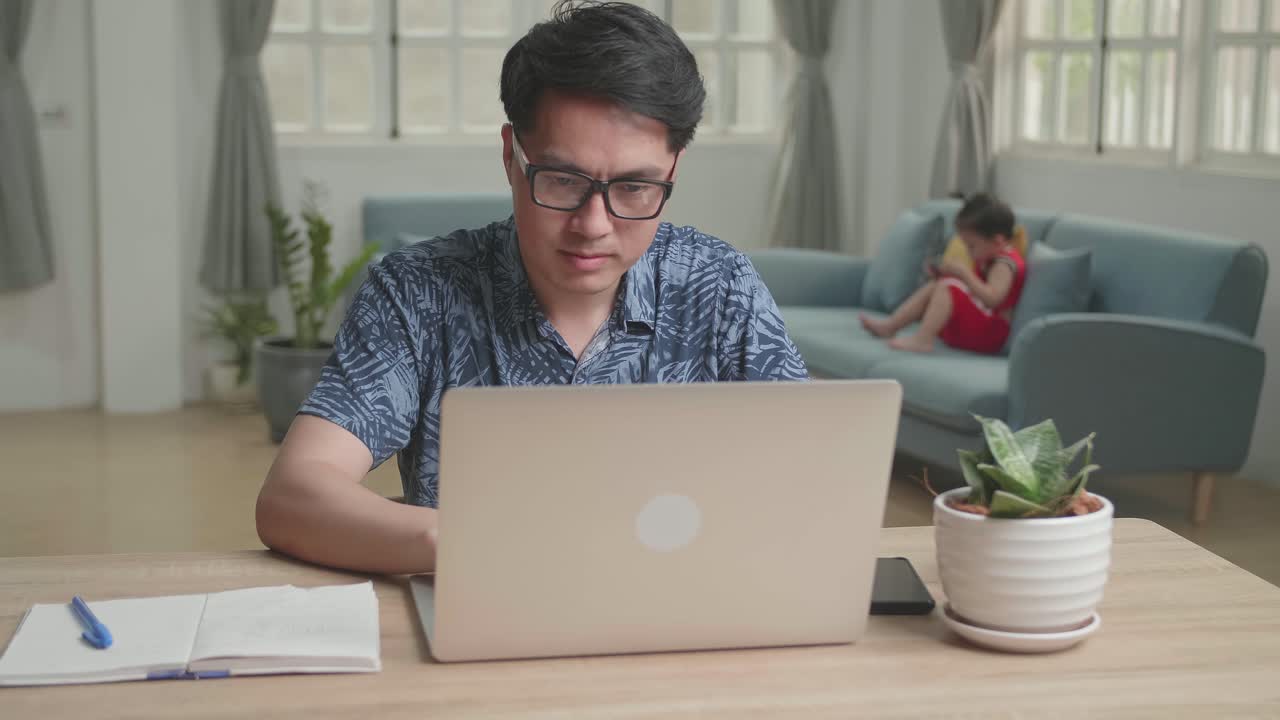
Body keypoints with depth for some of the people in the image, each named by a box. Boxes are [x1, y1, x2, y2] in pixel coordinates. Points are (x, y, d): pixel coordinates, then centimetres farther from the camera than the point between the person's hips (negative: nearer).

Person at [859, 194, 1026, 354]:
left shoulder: (1005, 264, -16)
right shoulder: (987, 260, 16)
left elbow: (991, 298, -31)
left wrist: (964, 272, -28)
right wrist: (942, 274, 4)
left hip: (988, 333, -11)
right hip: (972, 323, 11)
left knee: (948, 287, -26)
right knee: (933, 287, 16)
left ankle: (922, 340, -32)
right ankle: (890, 326, 8)